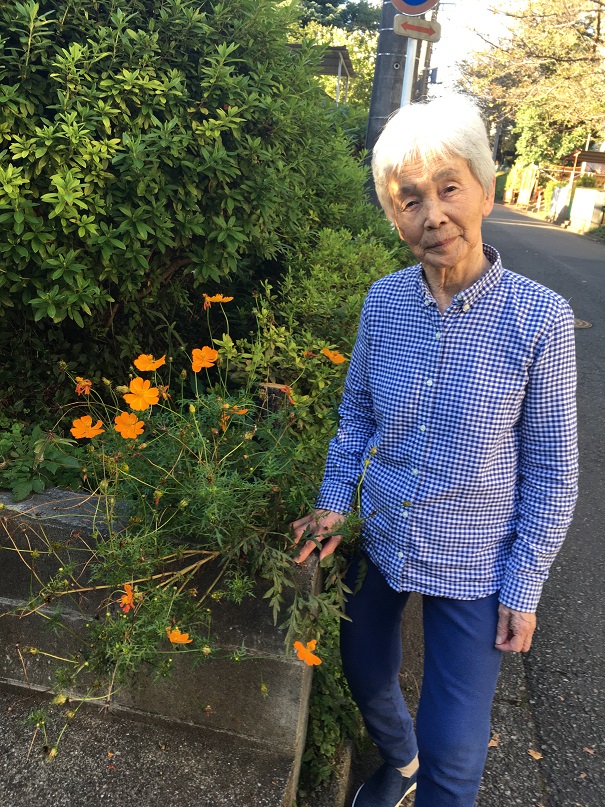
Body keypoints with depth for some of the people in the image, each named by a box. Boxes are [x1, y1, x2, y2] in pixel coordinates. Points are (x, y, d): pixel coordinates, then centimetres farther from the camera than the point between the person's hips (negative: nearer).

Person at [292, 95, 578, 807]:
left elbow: (550, 468, -11)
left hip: (475, 568, -4)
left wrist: (524, 588, -7)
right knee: (365, 673, 25)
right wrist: (334, 502, -3)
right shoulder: (383, 302, -9)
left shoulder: (540, 319, -19)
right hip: (380, 541, 4)